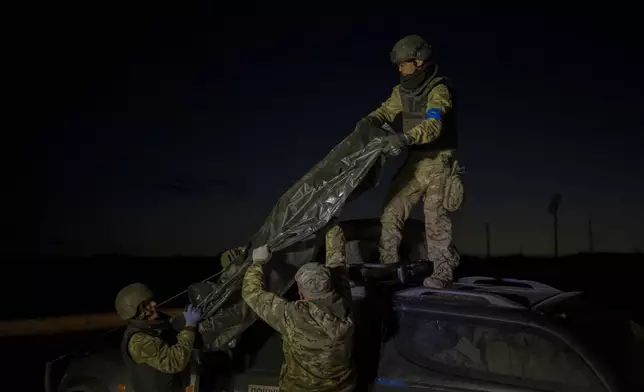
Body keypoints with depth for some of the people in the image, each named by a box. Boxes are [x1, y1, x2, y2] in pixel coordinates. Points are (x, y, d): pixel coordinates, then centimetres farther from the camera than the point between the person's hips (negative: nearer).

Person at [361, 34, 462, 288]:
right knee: (391, 211, 5)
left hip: (437, 163, -7)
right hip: (414, 161, 7)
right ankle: (388, 264, 17)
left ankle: (442, 272, 10)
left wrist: (405, 137, -49)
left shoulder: (439, 90, -17)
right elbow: (386, 111, 16)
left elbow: (433, 125, -32)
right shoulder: (402, 91, 6)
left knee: (435, 219, -3)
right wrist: (368, 122, -6)